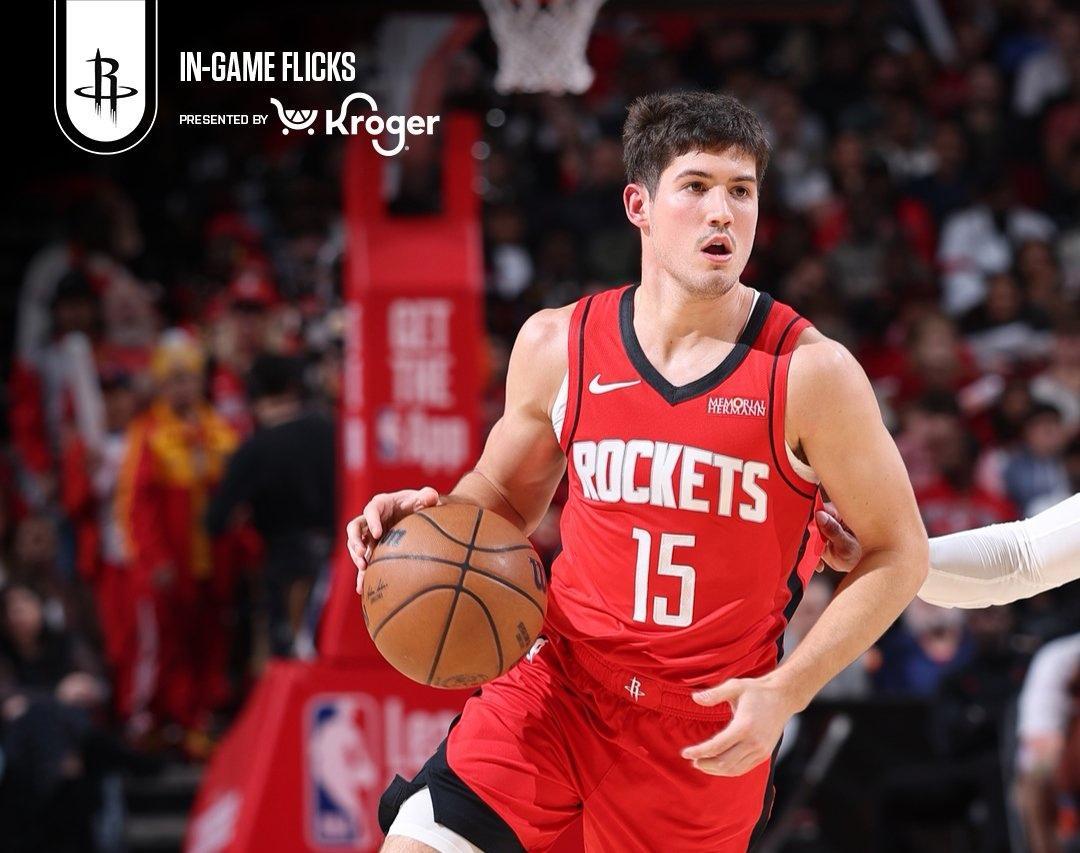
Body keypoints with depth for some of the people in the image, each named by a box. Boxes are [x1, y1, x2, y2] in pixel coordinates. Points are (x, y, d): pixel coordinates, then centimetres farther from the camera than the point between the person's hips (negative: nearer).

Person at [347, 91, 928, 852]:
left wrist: (785, 694, -13)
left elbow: (899, 552, -3)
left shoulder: (809, 374, -9)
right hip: (562, 683, 2)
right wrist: (435, 519, -7)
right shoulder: (557, 346, -1)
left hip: (711, 726, -1)